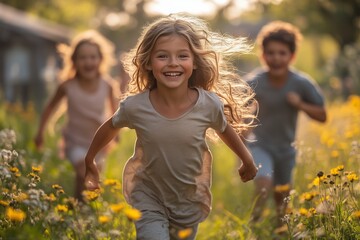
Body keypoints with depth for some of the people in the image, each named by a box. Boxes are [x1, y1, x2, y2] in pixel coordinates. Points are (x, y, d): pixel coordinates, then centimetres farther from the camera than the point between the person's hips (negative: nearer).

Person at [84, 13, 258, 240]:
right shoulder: (135, 106, -23)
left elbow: (225, 129, 2)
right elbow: (110, 128, -1)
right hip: (149, 198, -2)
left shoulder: (210, 104, -21)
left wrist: (248, 160, 16)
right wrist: (89, 162, 12)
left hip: (190, 201, 2)